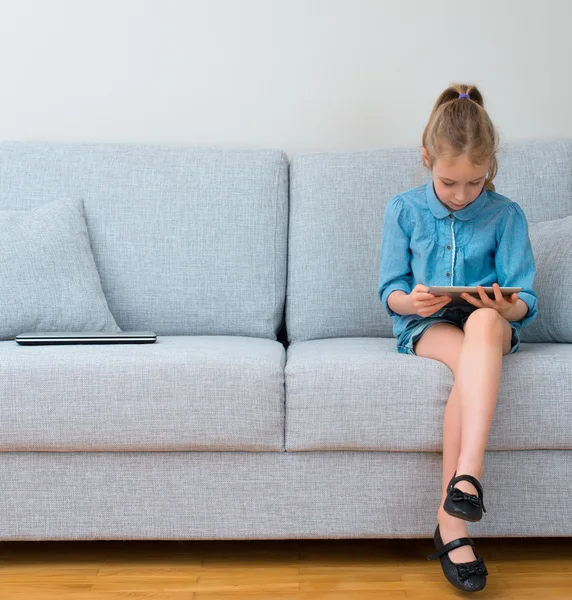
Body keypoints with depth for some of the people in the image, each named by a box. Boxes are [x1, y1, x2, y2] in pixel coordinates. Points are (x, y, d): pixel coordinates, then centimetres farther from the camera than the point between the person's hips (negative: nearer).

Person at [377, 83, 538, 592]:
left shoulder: (506, 215, 3)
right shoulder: (404, 210, 4)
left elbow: (525, 302, 0)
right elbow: (390, 290, 4)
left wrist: (505, 306, -25)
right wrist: (411, 301, -20)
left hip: (492, 324, 0)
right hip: (425, 325, 0)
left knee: (485, 323, -38)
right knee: (471, 360, -35)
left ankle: (455, 504, -47)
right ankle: (454, 528, -33)